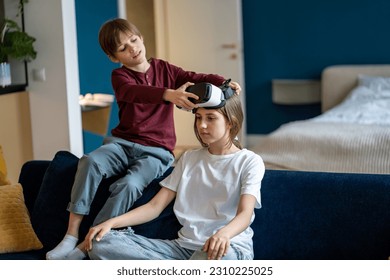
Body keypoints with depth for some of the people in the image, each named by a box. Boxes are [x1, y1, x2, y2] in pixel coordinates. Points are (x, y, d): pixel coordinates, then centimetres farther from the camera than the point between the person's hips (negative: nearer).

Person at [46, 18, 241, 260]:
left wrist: (224, 82, -26)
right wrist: (170, 94, -44)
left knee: (129, 184, -31)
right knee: (90, 161, -31)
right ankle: (72, 235, -27)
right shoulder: (120, 76, 0)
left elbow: (197, 79, -3)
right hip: (122, 142, 0)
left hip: (156, 151, 0)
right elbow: (136, 92, -24)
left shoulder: (164, 69, 10)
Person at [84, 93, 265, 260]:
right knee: (101, 243, -17)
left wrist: (223, 234, -37)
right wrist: (111, 222, -4)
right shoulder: (189, 159, 20)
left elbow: (245, 214, -13)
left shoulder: (249, 162, 4)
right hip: (185, 245, 6)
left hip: (229, 247, -6)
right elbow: (155, 206, 13)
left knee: (208, 259, -46)